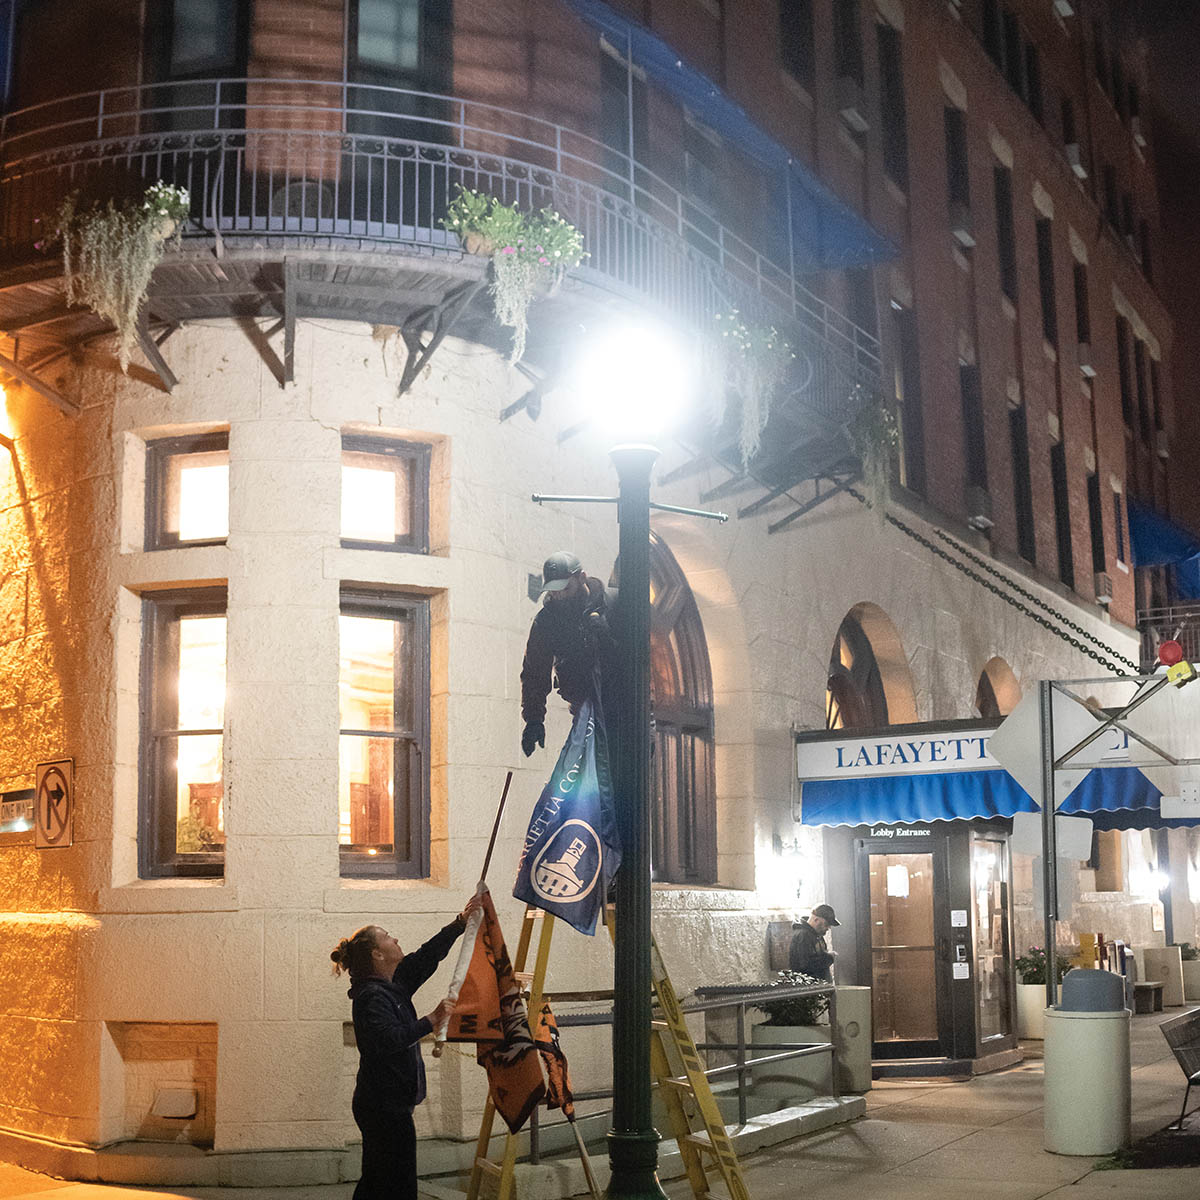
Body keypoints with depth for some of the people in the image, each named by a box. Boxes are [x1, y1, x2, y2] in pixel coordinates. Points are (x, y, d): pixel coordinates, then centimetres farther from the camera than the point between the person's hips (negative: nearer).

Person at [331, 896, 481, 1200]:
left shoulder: (393, 985, 10)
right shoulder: (372, 997, -18)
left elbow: (426, 957, 18)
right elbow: (387, 1040, -33)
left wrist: (461, 922, 19)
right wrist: (430, 1022, -30)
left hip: (378, 1105, 10)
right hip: (387, 1108, -10)